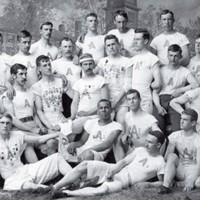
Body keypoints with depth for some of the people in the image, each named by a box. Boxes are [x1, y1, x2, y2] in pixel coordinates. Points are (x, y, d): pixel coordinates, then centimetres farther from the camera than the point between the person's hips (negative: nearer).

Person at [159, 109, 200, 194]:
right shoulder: (175, 136, 0)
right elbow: (167, 155, -3)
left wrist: (191, 181, -32)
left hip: (193, 171, -3)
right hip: (180, 170, 3)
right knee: (172, 156, -26)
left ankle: (176, 183, -9)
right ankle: (165, 186, -33)